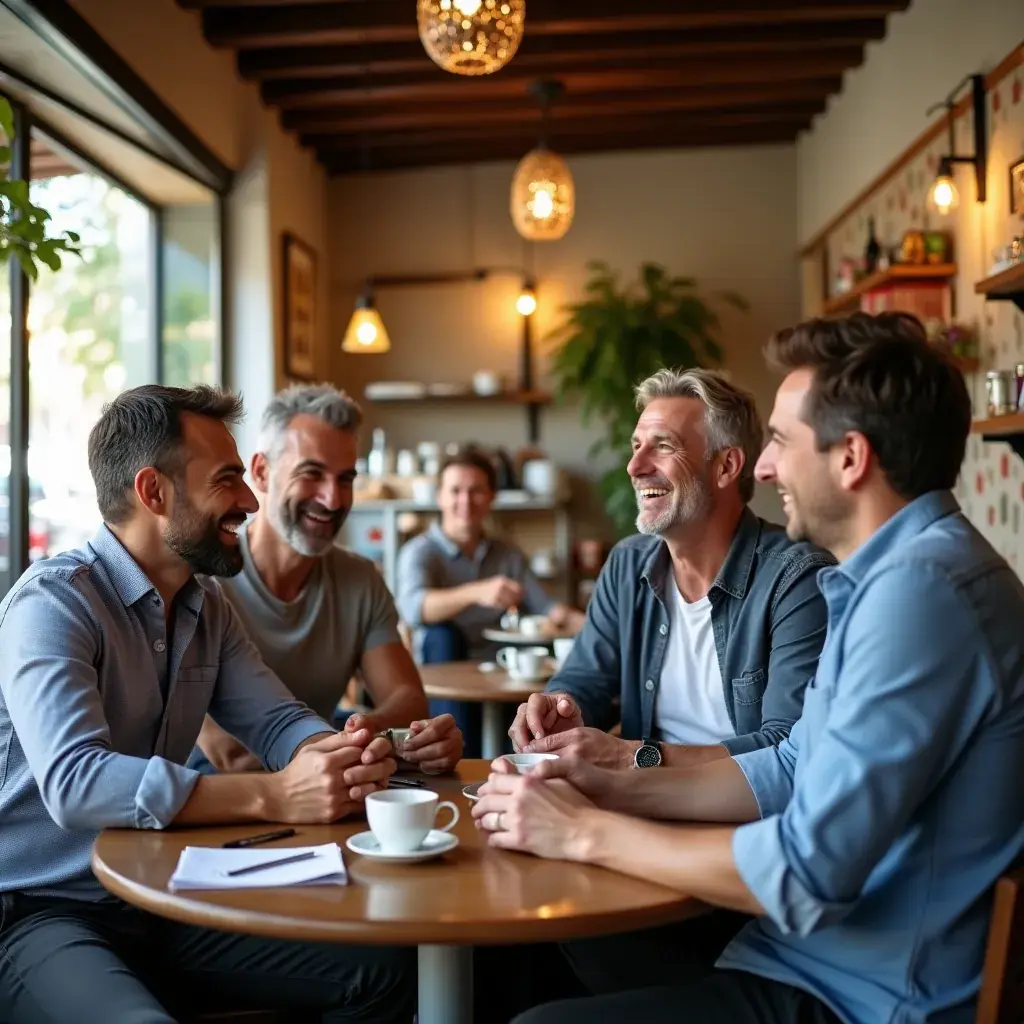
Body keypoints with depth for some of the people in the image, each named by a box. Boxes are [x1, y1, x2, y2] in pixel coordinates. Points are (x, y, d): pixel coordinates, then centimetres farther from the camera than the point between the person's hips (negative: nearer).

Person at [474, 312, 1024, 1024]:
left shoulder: (922, 588, -25)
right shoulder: (897, 571, 9)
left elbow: (809, 872, -27)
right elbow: (795, 769, 14)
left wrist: (587, 831, -15)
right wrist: (618, 791, 2)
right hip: (826, 954, 9)